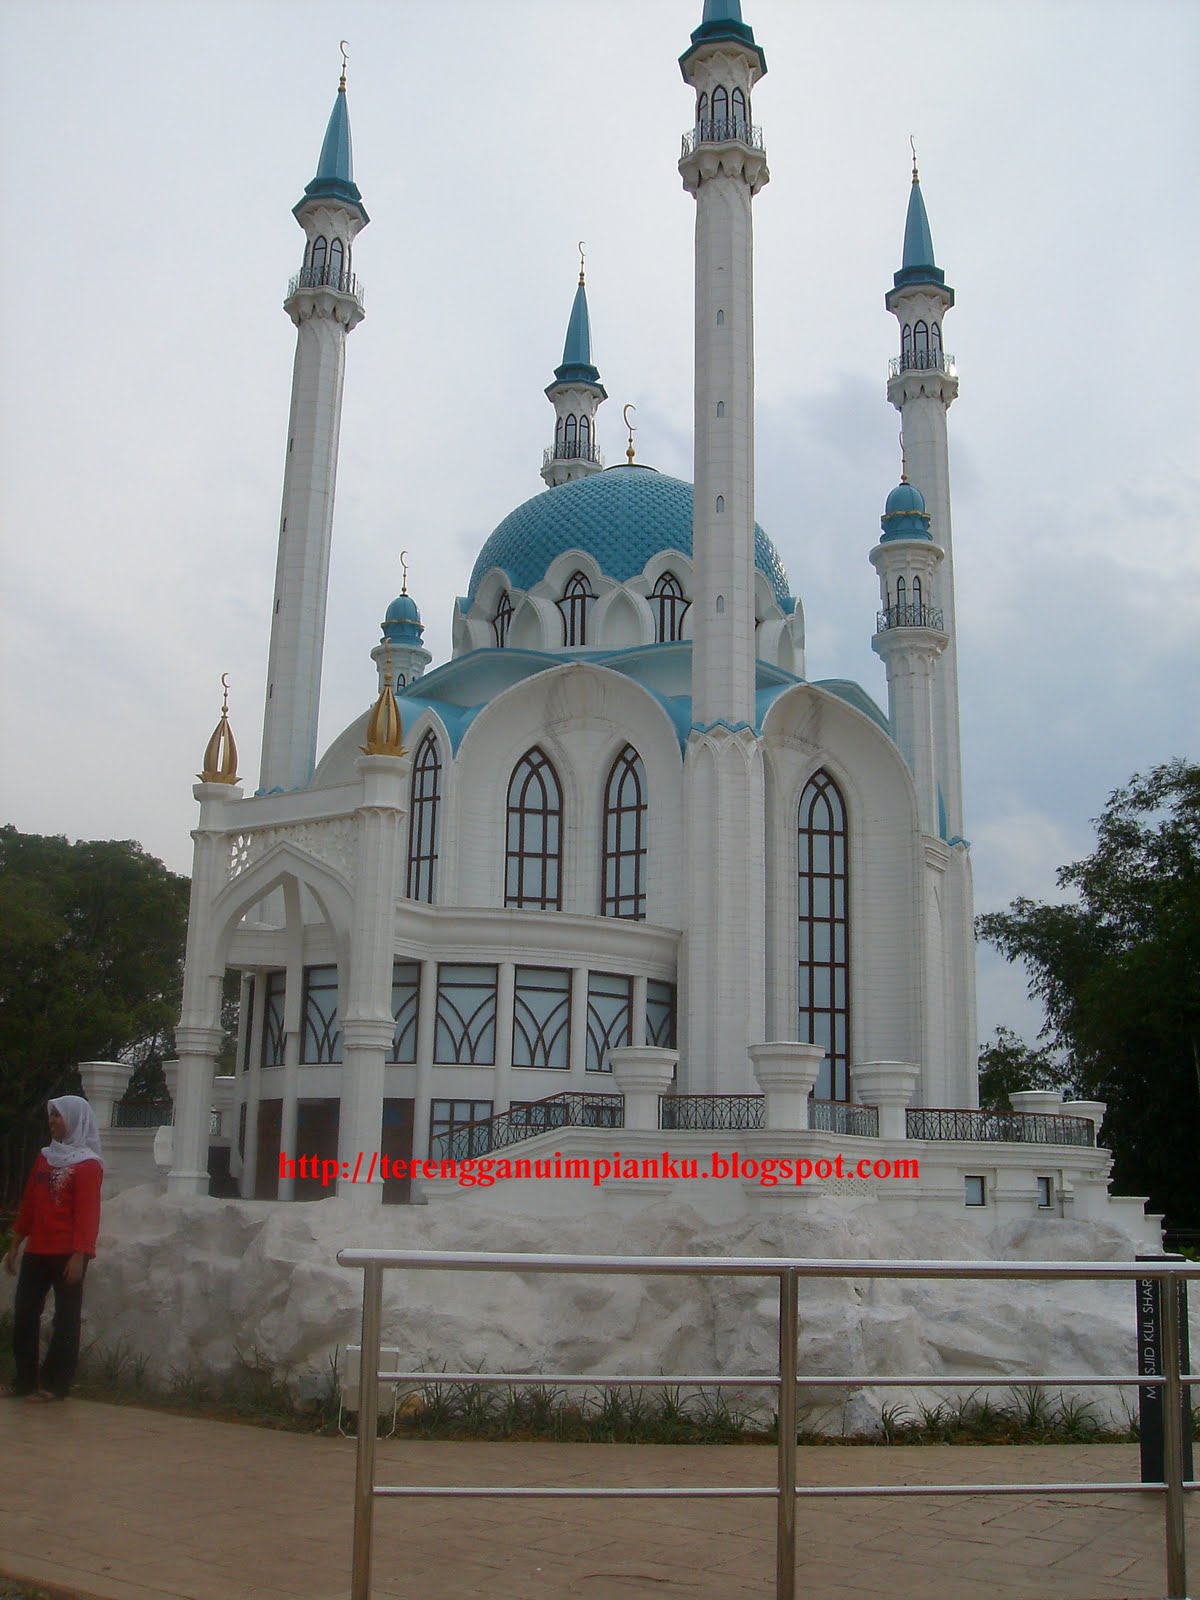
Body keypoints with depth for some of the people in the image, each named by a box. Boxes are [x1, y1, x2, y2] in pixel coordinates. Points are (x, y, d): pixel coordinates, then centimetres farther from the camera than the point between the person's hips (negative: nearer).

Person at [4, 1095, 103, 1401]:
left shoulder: (87, 1164, -8)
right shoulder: (44, 1157, 13)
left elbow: (88, 1213, -13)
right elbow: (28, 1205, 17)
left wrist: (79, 1256, -19)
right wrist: (15, 1246, 16)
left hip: (68, 1254, -7)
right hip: (37, 1252, 7)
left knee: (65, 1319, 0)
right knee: (24, 1315, 6)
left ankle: (55, 1384, 6)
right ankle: (25, 1379, 15)